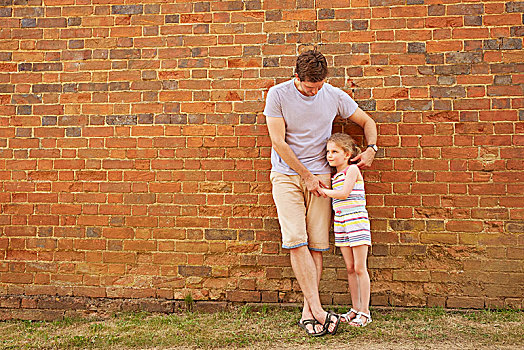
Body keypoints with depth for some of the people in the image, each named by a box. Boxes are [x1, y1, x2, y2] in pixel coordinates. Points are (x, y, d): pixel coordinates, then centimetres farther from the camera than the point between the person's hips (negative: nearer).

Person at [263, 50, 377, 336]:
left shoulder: (334, 96, 3)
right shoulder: (278, 94, -5)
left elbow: (367, 122, 16)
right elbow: (278, 141, -8)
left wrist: (370, 149, -2)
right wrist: (306, 175, -7)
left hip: (320, 176, 2)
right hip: (286, 175, -2)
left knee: (317, 245, -4)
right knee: (296, 241, -16)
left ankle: (308, 313, 3)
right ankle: (317, 308, -12)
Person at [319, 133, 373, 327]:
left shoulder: (352, 169, -7)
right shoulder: (335, 176, 15)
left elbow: (343, 193, -17)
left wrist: (323, 191, -6)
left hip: (356, 222, -7)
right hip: (341, 224, 7)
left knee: (359, 268, -3)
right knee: (350, 268, 11)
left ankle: (365, 312, 5)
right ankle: (355, 308, 20)